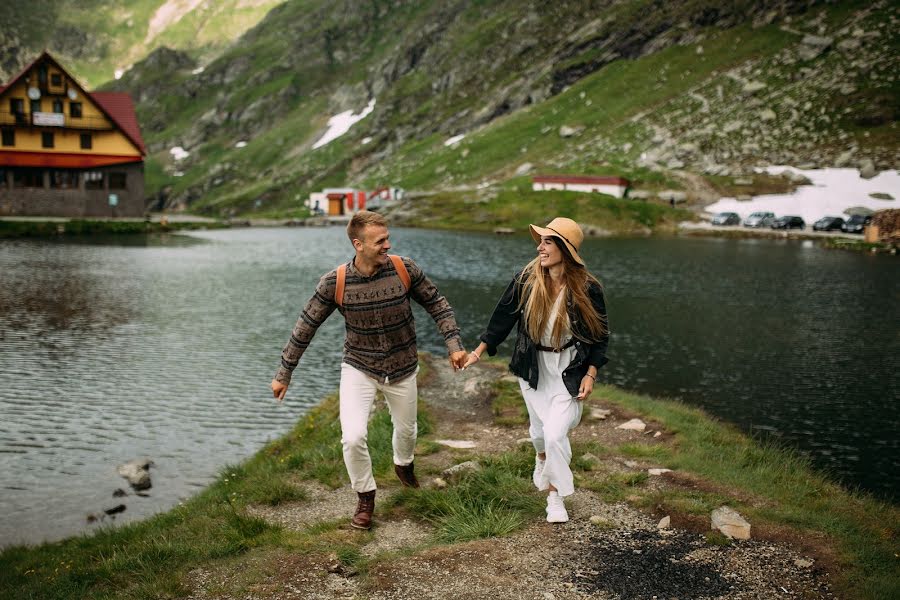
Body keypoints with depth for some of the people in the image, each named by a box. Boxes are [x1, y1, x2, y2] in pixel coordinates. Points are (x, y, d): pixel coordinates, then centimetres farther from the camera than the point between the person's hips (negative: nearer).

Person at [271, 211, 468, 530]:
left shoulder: (404, 269, -17)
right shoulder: (335, 282, -20)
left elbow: (436, 303, -3)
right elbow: (306, 327, -9)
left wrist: (454, 344, -12)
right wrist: (284, 374, -5)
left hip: (402, 369, 2)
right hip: (358, 368, -2)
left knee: (406, 430, 20)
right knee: (353, 437, -16)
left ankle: (403, 465, 57)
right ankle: (365, 496, 12)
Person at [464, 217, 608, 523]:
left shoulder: (587, 288, -16)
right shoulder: (526, 280, -11)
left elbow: (599, 335, -4)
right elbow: (503, 318, 2)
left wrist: (591, 374, -9)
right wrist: (479, 351, 6)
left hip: (569, 370, -3)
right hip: (533, 366, 3)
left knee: (555, 434, -12)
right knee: (539, 428, 16)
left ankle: (555, 495, 13)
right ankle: (542, 459, 54)